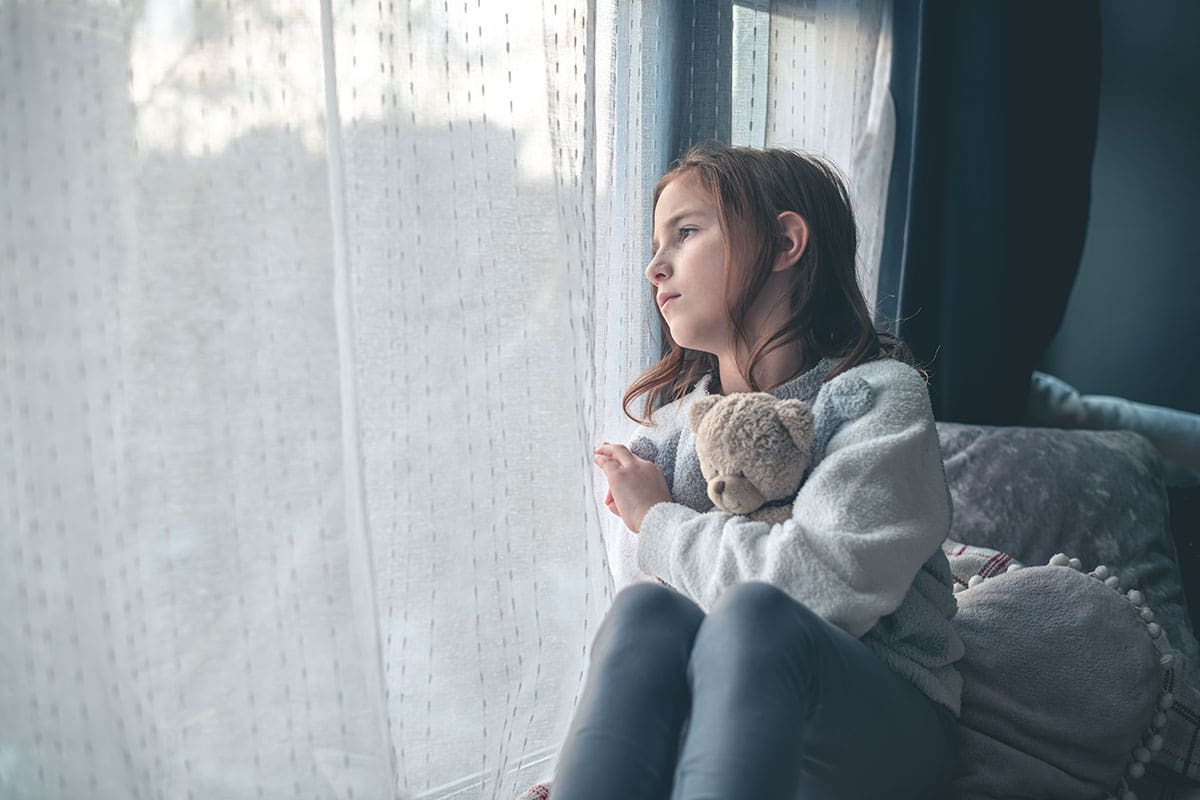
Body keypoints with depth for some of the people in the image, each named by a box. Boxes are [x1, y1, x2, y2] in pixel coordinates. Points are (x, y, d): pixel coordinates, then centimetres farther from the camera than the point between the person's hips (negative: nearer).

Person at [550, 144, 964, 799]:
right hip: (723, 714, 4)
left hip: (886, 727, -3)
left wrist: (658, 522, -12)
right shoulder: (671, 422, 8)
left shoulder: (878, 395, -9)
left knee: (755, 616, -36)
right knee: (645, 609, -30)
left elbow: (821, 587, -27)